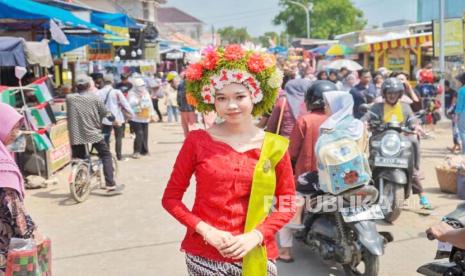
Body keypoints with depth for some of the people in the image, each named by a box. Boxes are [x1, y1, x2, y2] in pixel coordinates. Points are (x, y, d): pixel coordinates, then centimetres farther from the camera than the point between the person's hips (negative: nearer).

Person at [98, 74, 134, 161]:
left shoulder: (99, 93, -5)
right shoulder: (116, 92, -13)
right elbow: (125, 104, -8)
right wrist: (132, 114, 4)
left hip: (105, 119, 2)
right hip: (117, 119, -2)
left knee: (106, 138, 10)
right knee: (118, 138, 9)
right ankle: (119, 156, 11)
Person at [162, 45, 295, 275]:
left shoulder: (275, 146, -3)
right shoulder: (197, 141, -5)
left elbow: (287, 204, 2)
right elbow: (170, 198, -1)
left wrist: (256, 235, -12)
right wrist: (205, 231, -13)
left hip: (255, 256, 1)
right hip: (204, 256, 0)